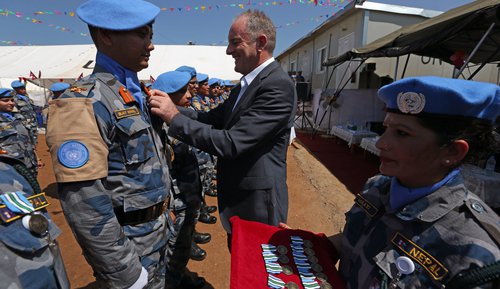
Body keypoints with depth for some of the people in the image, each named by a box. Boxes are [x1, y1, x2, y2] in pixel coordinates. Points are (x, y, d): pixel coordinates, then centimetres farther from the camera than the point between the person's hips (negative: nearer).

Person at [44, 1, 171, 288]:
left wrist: (163, 217, 16)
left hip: (157, 233, 8)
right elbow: (84, 203, -25)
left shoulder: (139, 94, 5)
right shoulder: (83, 103, -21)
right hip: (126, 242, -7)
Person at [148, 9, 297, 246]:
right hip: (236, 197, 9)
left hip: (257, 203, -8)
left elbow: (231, 143, -28)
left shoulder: (278, 85, -23)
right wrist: (169, 106, -7)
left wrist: (174, 118, -21)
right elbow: (212, 118, 6)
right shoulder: (246, 84, 8)